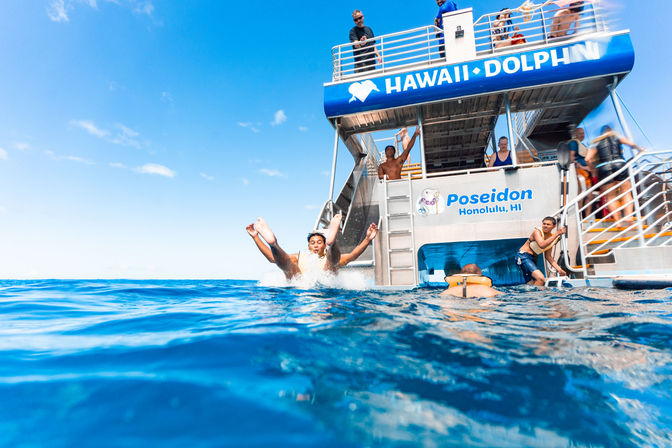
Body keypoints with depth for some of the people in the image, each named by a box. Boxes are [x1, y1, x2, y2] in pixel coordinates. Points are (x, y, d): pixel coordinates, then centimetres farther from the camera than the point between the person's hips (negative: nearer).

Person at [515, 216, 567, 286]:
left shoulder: (552, 237, 8)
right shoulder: (537, 231, -12)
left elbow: (548, 256, 13)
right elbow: (542, 245, -33)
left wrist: (559, 269, 5)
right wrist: (557, 234, -30)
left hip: (533, 259, 8)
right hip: (523, 256, -8)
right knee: (541, 279, -25)